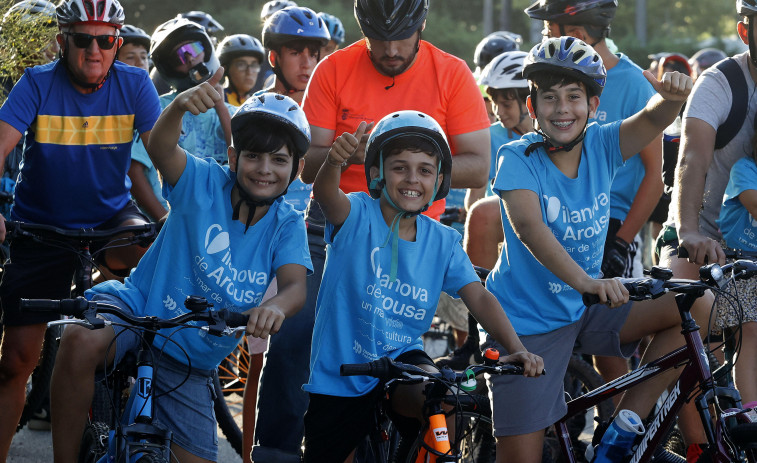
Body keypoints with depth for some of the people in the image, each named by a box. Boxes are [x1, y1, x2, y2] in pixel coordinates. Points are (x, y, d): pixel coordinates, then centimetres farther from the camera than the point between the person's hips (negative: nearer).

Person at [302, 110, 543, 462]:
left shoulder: (443, 241, -1)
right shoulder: (357, 217, -11)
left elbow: (478, 297, -8)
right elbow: (326, 195, -32)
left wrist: (516, 348, -25)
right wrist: (335, 161, -57)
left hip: (401, 357, 1)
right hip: (341, 375, -1)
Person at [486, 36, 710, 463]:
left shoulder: (601, 145, -3)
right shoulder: (520, 158, -16)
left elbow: (653, 121, -18)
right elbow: (528, 225, -33)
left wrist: (673, 97, -44)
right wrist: (585, 281, -48)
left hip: (585, 313, 5)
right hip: (525, 323, -5)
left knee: (698, 304, -12)